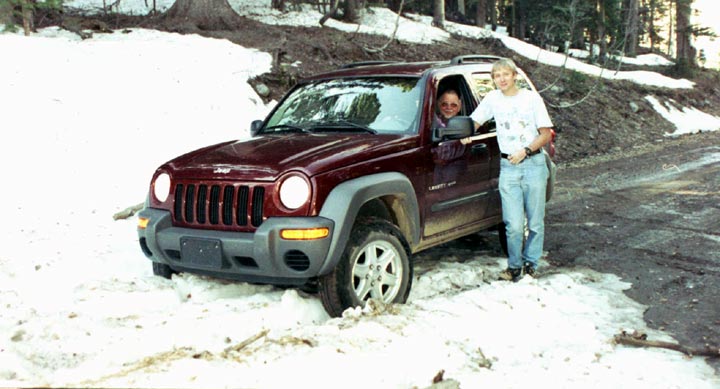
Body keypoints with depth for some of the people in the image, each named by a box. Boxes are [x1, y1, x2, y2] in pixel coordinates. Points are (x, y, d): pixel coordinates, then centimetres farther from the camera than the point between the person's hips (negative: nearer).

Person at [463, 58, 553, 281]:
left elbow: (546, 134, 2)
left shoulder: (532, 98, 3)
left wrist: (526, 151, -12)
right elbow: (474, 121, 20)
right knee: (514, 225, -7)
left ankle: (531, 263, 19)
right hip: (508, 167, 1)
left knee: (535, 221, 4)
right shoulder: (493, 99, 8)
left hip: (533, 164, -1)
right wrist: (466, 135, -2)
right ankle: (514, 265, 8)